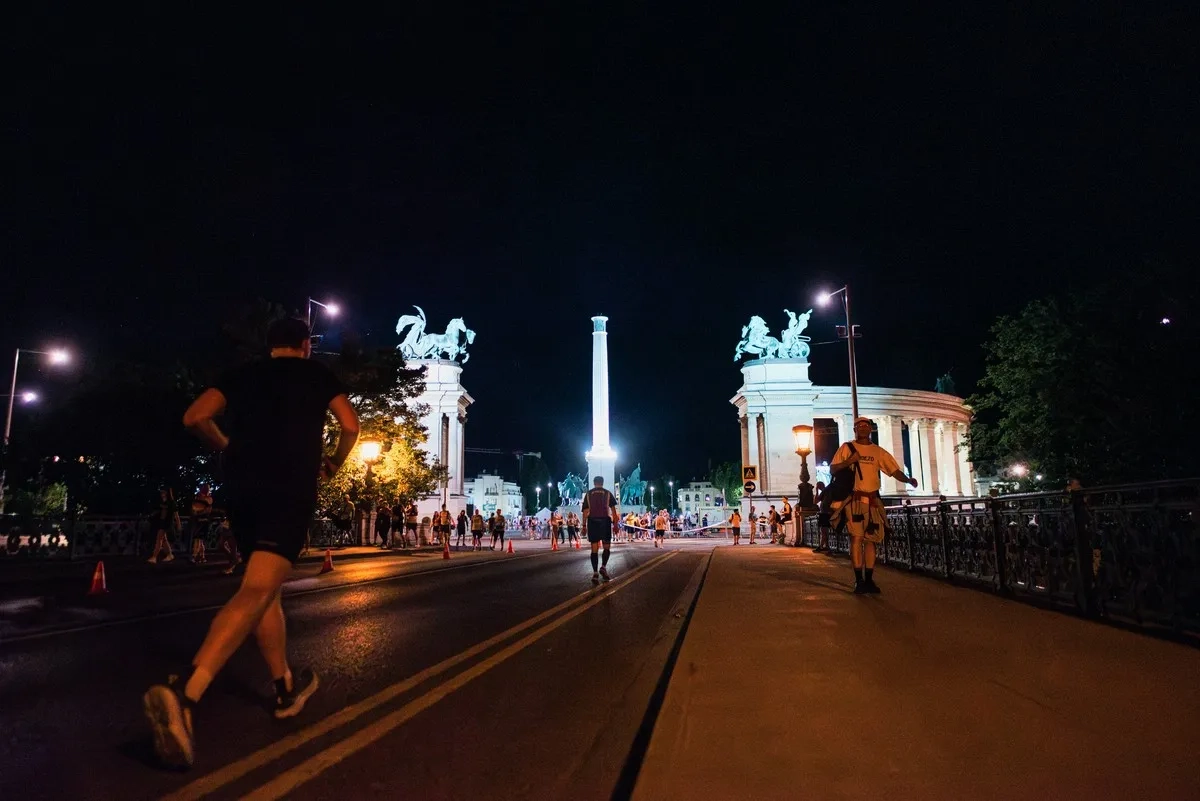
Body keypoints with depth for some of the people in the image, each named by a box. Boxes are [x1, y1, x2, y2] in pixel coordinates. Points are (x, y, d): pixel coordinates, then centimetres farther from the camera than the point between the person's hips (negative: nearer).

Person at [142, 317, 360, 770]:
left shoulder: (243, 375, 18)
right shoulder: (316, 374, 12)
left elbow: (195, 418, 6)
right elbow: (350, 426, 4)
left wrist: (229, 448, 23)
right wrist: (332, 465, 22)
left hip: (242, 486, 5)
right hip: (290, 488, -5)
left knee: (266, 588, 17)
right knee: (257, 592, -16)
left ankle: (286, 689, 25)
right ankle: (183, 694, -34)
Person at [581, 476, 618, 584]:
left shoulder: (588, 494, 10)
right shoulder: (607, 493, 7)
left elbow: (585, 511, 4)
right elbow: (613, 509, 2)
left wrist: (584, 525, 7)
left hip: (592, 521, 1)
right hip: (605, 520, -1)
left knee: (594, 548, 3)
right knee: (607, 546, 12)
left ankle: (595, 573, -4)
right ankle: (603, 567, -5)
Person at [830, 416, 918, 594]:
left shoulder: (878, 452, 12)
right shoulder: (847, 448, 6)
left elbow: (894, 470, 4)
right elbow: (832, 469, 3)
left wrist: (908, 480, -16)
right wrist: (849, 461, -13)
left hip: (873, 501, 3)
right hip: (854, 500, -3)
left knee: (871, 539, 6)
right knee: (856, 537, -10)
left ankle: (869, 580, 13)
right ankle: (859, 581, -7)